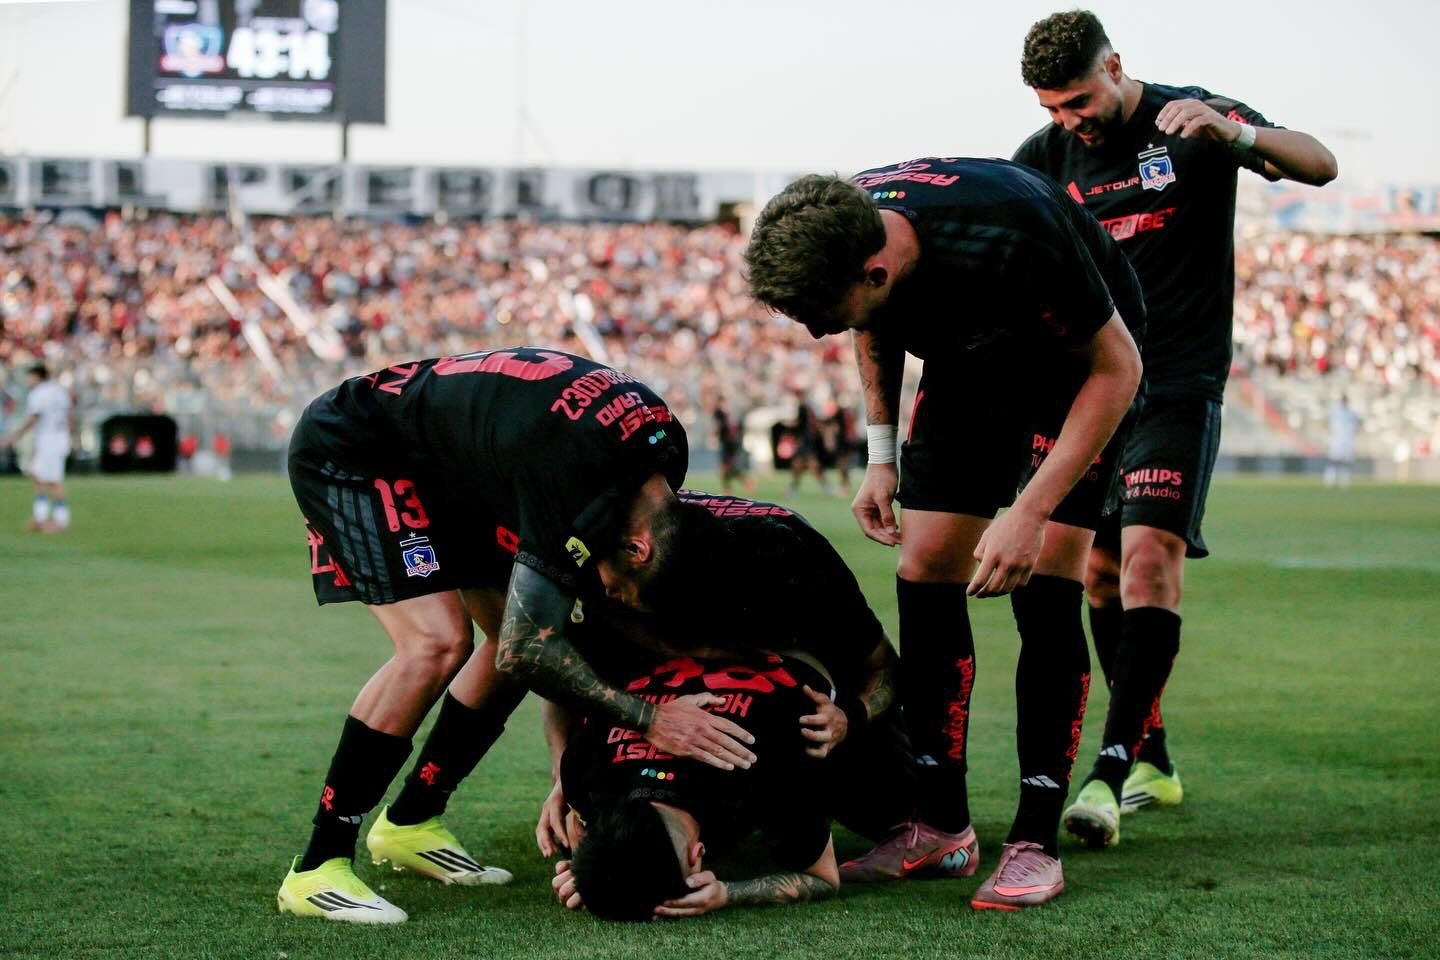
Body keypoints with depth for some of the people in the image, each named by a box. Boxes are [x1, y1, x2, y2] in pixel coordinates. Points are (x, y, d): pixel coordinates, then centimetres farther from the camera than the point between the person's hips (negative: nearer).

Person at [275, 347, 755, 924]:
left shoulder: (663, 444, -10)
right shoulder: (574, 477, -37)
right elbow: (524, 650, -32)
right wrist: (649, 719, -31)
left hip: (444, 470, 9)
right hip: (350, 455, -9)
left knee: (523, 640, 4)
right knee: (438, 641, -23)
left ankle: (409, 824, 19)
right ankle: (316, 871, -16)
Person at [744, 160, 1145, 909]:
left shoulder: (1010, 242, -41)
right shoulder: (835, 233, -23)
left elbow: (1116, 366, -26)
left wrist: (1030, 513, -30)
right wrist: (880, 453, -2)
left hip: (1078, 359, -5)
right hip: (969, 361, 6)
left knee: (1042, 584, -17)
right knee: (925, 570, -4)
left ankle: (1035, 844, -10)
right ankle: (940, 827, 6)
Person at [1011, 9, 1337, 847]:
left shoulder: (1194, 122, -4)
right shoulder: (1048, 157, 7)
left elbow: (1320, 165, -13)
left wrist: (1236, 133, -33)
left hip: (1179, 386, -5)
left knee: (1149, 553, -18)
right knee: (1101, 573, 5)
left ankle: (1112, 770, -23)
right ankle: (1152, 761, 18)